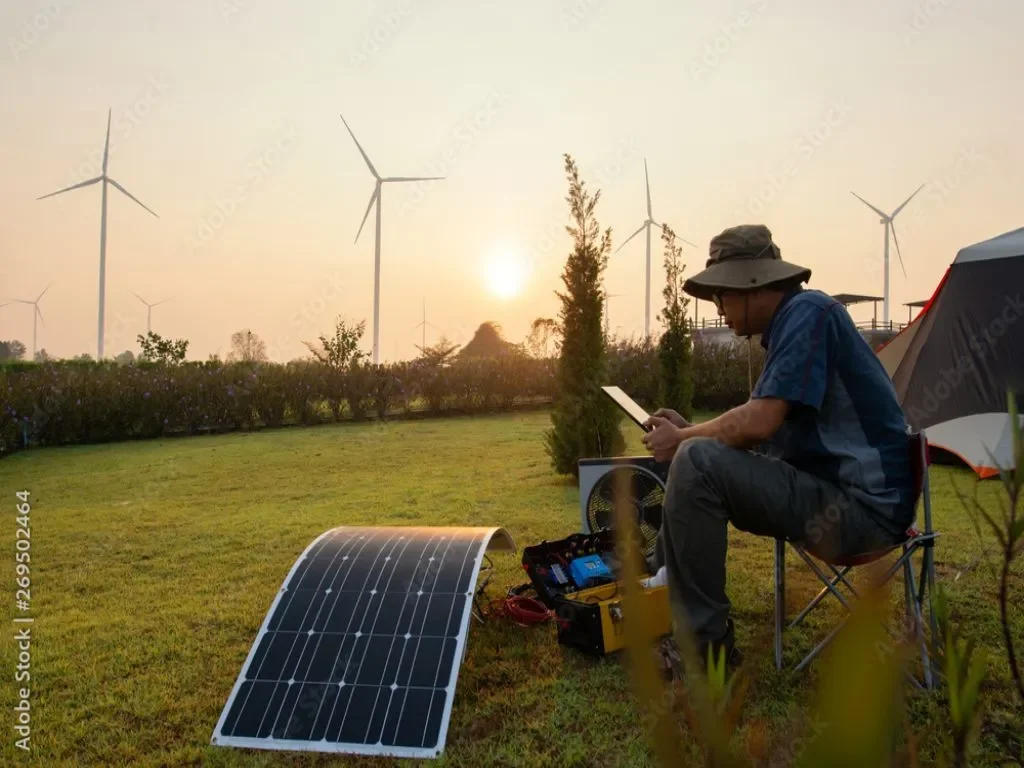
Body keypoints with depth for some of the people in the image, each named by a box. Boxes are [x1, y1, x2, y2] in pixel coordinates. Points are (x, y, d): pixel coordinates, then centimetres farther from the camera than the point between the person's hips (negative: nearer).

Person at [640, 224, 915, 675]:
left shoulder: (808, 312, -15)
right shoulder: (788, 325, 15)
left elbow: (759, 423, -24)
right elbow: (759, 426, 15)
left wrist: (683, 439, -8)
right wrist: (689, 430, 3)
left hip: (862, 507, -10)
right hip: (830, 491, 10)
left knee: (696, 463, -23)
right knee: (701, 455, 15)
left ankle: (704, 646, -12)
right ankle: (663, 584, 19)